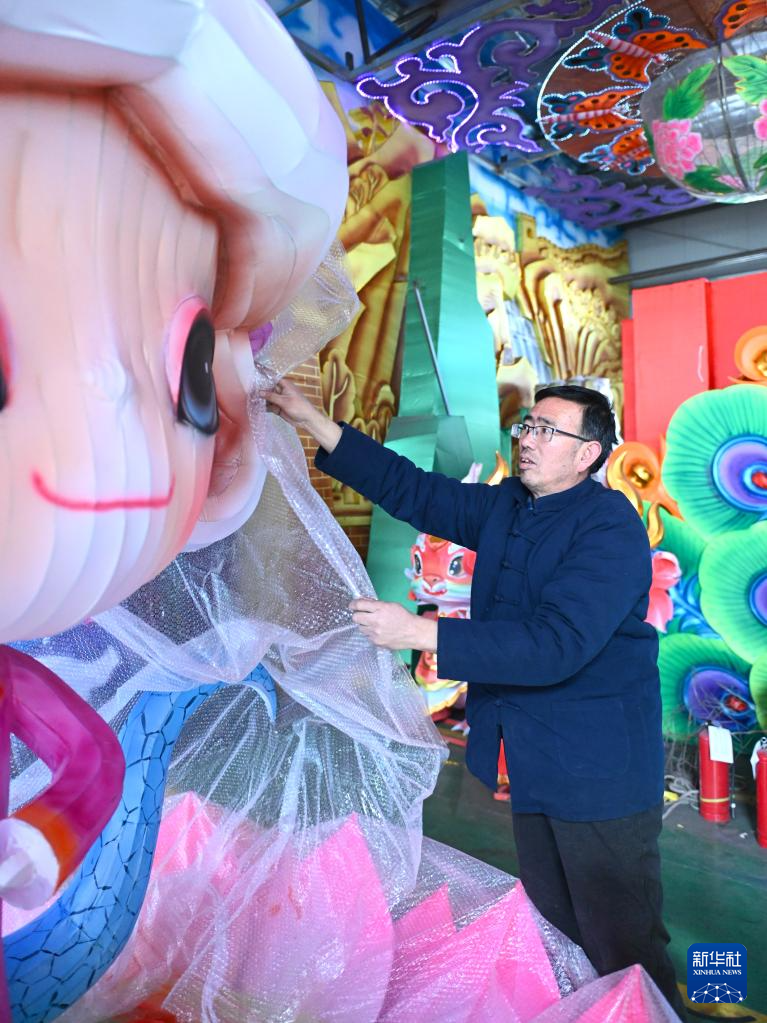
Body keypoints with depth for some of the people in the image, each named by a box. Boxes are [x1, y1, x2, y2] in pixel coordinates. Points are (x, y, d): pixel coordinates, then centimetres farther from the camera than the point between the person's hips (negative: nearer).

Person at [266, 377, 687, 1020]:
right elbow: (413, 490, 6)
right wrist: (312, 421, 2)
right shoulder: (505, 507, 5)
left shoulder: (611, 527, -19)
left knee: (622, 946, 9)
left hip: (600, 773, -7)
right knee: (553, 933, 24)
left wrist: (421, 633, -33)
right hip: (534, 767, 8)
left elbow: (556, 644, -30)